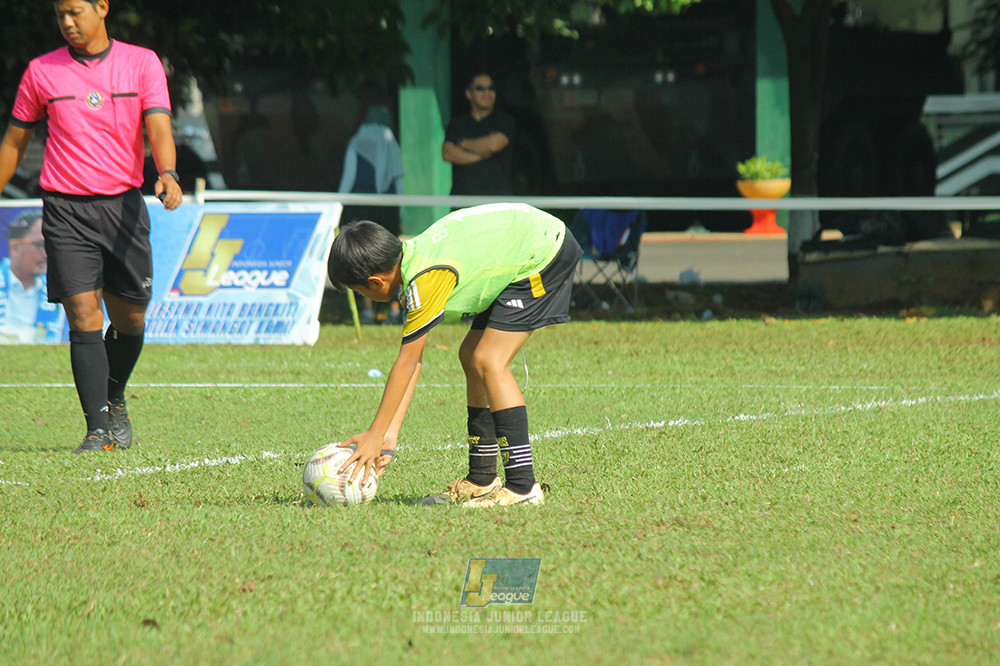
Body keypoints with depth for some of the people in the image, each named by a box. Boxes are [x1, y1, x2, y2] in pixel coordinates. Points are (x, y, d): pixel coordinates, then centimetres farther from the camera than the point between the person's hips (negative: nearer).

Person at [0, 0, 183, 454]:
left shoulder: (141, 63, 3)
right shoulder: (41, 72, 5)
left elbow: (158, 126, -9)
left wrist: (167, 173, -28)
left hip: (124, 205, 1)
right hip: (65, 209, -1)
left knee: (129, 318, 7)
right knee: (84, 316, -12)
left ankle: (114, 402, 35)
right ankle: (98, 429, -14)